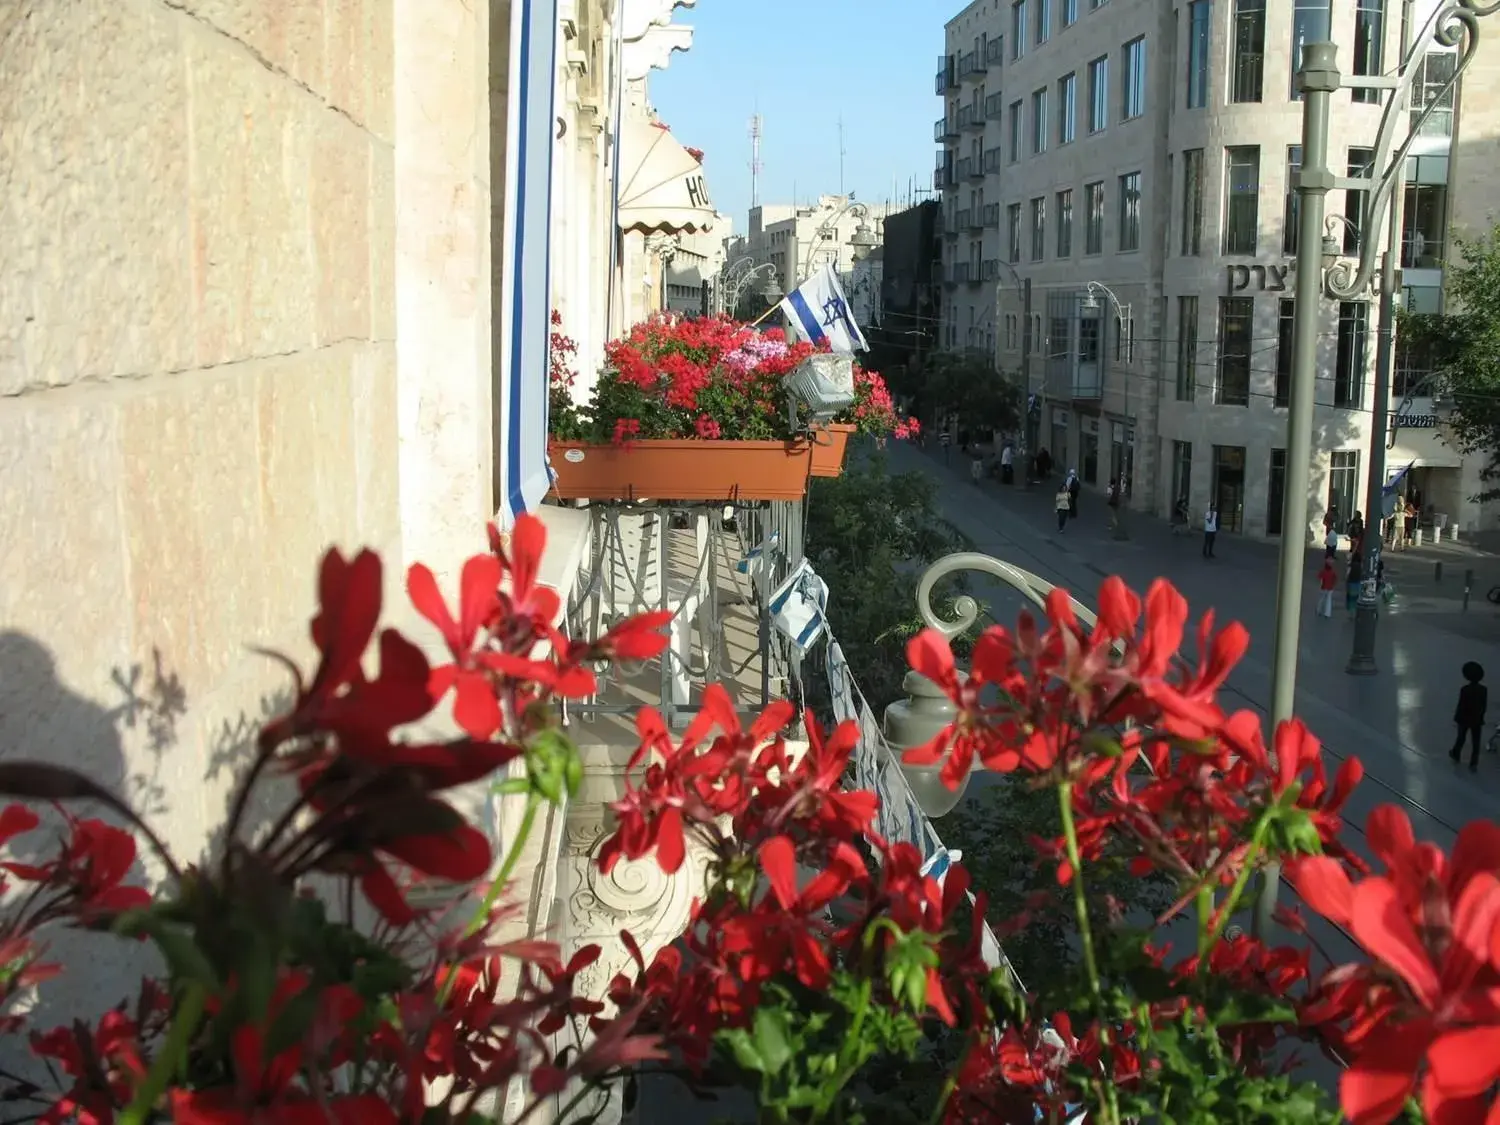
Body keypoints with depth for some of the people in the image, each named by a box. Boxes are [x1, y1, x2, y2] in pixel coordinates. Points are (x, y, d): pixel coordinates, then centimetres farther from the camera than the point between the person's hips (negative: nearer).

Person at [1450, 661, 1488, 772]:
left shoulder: (1465, 689, -23)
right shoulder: (1484, 689, -10)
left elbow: (1461, 706, -17)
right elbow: (1484, 705, 1)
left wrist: (1456, 719, -5)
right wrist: (1481, 716, 16)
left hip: (1464, 719, -2)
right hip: (1477, 720, 2)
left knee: (1461, 738, 21)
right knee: (1475, 743, 7)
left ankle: (1456, 754, 43)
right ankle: (1474, 764, 7)